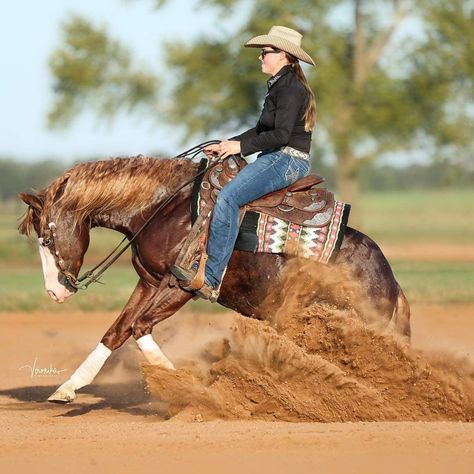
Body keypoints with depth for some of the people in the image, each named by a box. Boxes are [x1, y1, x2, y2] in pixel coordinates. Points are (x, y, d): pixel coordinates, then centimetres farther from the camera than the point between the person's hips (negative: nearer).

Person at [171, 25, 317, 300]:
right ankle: (202, 265, 3)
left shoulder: (290, 89, -13)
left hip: (289, 161, -11)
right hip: (275, 158, 11)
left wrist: (241, 146, -18)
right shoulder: (280, 87, 19)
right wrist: (227, 145, 13)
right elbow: (261, 131, 22)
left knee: (228, 197, -27)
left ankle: (210, 280, -31)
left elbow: (281, 135, -22)